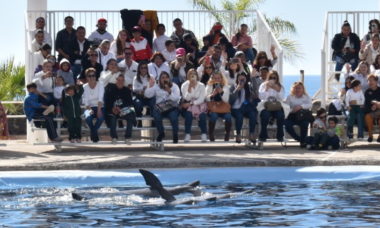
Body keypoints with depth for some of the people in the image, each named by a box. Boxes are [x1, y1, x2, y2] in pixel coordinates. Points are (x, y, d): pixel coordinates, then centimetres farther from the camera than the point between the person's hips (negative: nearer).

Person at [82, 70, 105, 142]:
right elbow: (85, 101, -4)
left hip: (99, 107, -1)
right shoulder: (84, 87, 2)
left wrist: (99, 110, -28)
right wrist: (89, 109, -23)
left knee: (101, 117, -35)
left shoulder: (100, 85, -3)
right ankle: (95, 135, -7)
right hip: (89, 107, 1)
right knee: (88, 117, -34)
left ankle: (93, 133, -7)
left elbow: (100, 99, -15)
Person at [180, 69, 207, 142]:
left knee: (202, 114, -30)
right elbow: (187, 98, -12)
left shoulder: (201, 86, 1)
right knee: (189, 113, -33)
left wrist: (191, 103, -18)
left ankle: (204, 134, -22)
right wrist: (190, 87, -20)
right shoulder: (184, 85, 0)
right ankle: (187, 135, -28)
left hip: (199, 105, 1)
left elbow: (201, 99, -7)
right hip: (188, 106, -1)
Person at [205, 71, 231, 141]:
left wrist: (221, 92, -22)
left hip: (223, 107, 1)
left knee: (228, 116, -29)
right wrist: (212, 95, -24)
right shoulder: (209, 86, 6)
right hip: (213, 107, -1)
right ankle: (211, 135, -17)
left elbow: (226, 99, -6)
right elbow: (207, 99, -5)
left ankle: (227, 135, -10)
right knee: (213, 116, -34)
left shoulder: (226, 86, 6)